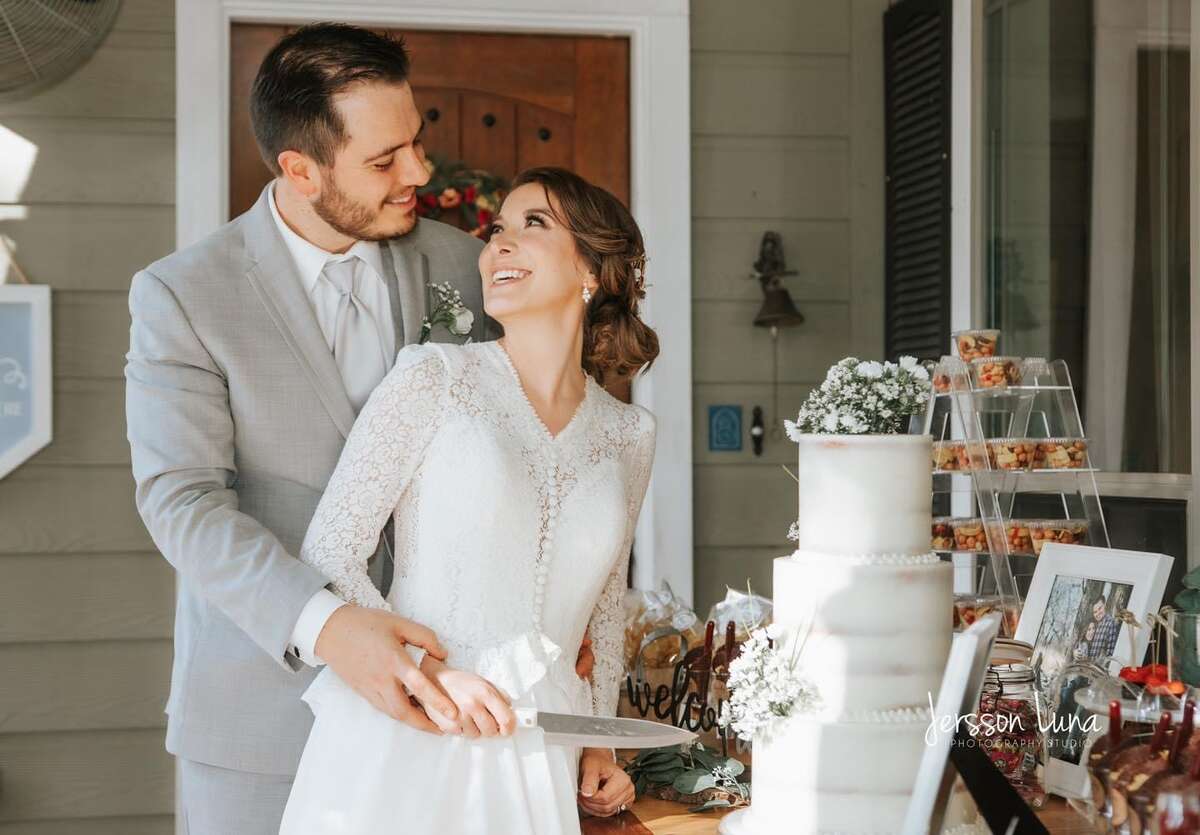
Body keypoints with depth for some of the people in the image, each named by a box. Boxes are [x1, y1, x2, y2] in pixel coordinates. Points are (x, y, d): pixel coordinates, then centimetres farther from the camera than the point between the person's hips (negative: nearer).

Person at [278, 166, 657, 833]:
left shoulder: (628, 434, 7)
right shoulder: (434, 379, -3)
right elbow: (328, 558, -5)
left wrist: (599, 743, 11)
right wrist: (430, 673, -15)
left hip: (537, 752, 3)